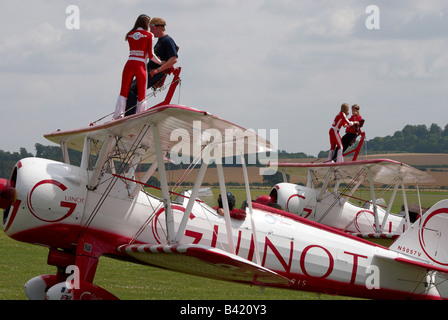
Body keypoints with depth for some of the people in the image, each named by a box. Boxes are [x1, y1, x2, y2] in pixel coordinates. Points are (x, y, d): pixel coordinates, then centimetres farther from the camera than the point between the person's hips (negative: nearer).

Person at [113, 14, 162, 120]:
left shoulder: (130, 35, 14)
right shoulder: (149, 35, 2)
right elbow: (151, 55, -1)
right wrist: (162, 63, 12)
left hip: (129, 64, 3)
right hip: (141, 65, -3)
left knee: (123, 93, 5)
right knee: (141, 95, 4)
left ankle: (119, 115, -10)